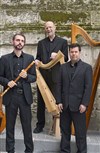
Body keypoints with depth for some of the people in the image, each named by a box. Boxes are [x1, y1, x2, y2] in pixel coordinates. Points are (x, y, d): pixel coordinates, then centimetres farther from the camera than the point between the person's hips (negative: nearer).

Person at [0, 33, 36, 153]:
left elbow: (34, 77, 6)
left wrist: (26, 76, -14)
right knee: (10, 125, 9)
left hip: (25, 96, 1)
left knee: (27, 125, 7)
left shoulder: (29, 58, 5)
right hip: (10, 96, 0)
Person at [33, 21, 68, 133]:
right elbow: (38, 57, 15)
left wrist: (57, 56, -17)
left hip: (56, 76, -3)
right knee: (40, 101, 8)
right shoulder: (41, 43, 16)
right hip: (42, 75, 3)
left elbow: (66, 58, 2)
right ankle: (40, 124, 20)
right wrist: (36, 61, -8)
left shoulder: (63, 42, 6)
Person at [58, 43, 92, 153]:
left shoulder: (86, 67, 0)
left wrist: (84, 104, -12)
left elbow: (88, 87, -6)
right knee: (65, 129, 12)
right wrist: (59, 101, 0)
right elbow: (59, 85, 7)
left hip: (78, 105, -3)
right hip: (64, 104, 3)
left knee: (80, 131, 4)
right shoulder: (63, 67, 9)